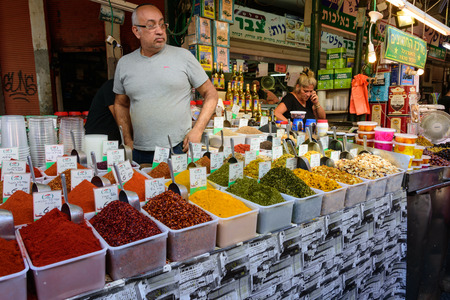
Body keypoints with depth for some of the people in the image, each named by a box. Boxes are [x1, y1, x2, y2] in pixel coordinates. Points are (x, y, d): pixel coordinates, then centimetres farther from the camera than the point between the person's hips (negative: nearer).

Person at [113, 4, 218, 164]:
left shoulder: (183, 56, 0)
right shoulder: (124, 63, 8)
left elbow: (210, 94, 2)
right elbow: (121, 104, 19)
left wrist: (197, 131, -9)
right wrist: (128, 141, 8)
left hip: (179, 150, -2)